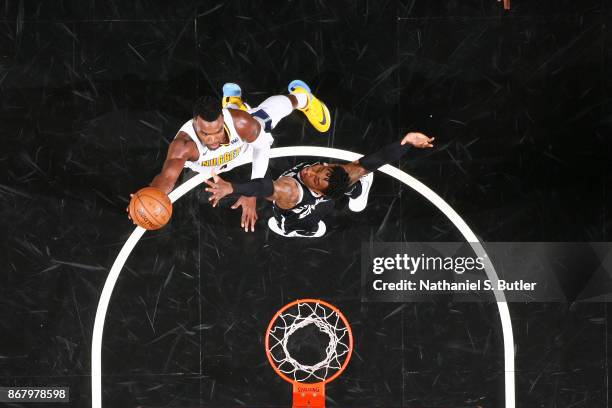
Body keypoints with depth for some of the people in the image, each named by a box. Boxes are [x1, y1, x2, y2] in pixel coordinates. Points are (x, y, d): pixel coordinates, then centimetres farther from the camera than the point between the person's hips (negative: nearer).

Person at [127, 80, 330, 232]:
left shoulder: (241, 123, -46)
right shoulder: (184, 145, -52)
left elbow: (261, 147, -27)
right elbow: (167, 176, -63)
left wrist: (252, 194, -29)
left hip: (242, 146, 0)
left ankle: (301, 96, 61)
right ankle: (233, 100, 64)